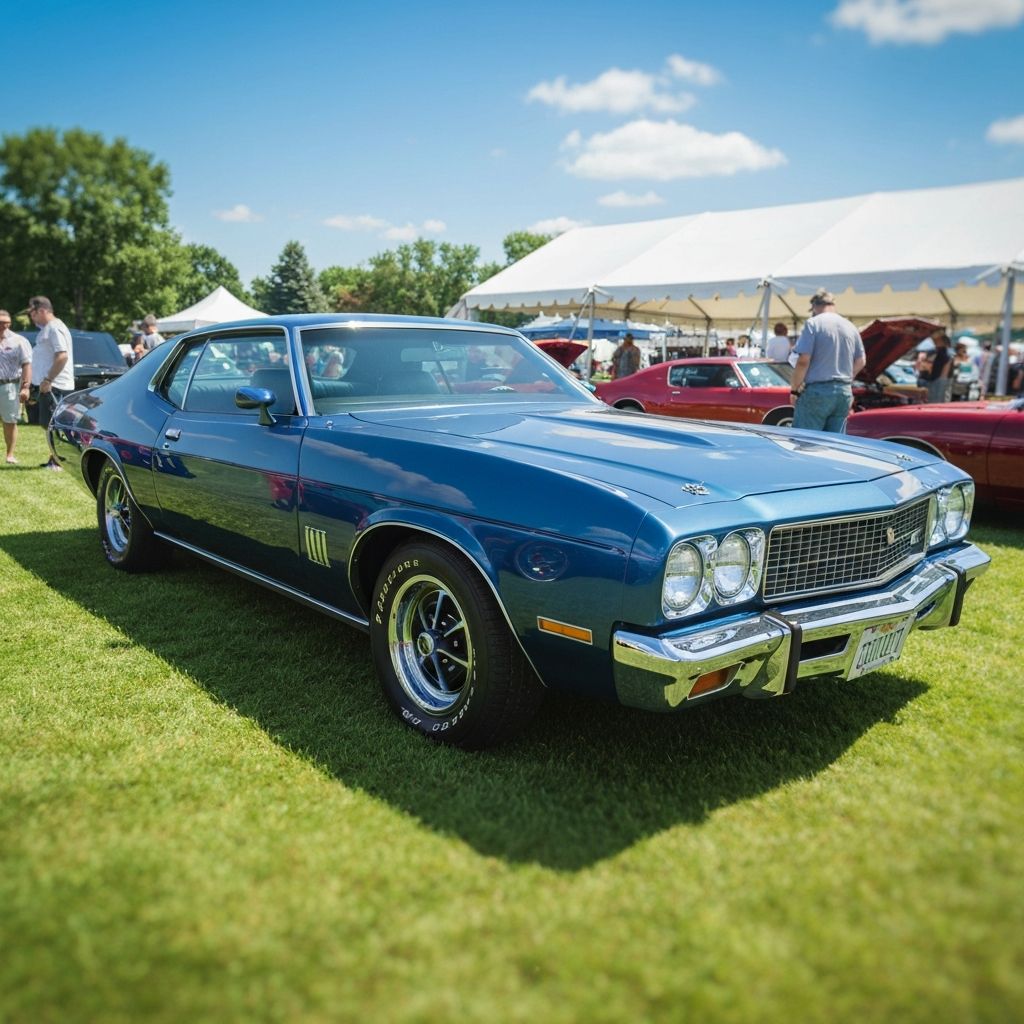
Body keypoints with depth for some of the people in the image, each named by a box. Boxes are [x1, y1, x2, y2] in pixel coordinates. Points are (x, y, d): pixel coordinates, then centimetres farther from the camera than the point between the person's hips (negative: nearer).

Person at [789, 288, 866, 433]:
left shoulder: (813, 323, -6)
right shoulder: (850, 327, 13)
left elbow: (803, 361, -13)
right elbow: (860, 362, 18)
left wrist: (794, 390, -5)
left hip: (817, 391, -6)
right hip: (844, 393, 6)